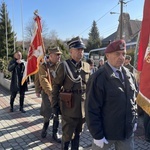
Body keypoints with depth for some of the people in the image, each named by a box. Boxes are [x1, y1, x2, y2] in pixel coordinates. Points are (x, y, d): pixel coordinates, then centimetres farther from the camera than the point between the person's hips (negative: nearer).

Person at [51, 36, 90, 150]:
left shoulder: (87, 66, 5)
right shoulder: (64, 65, -10)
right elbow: (56, 86, -8)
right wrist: (55, 104, -8)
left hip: (83, 106, 5)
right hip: (69, 106, -5)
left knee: (78, 133, 19)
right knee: (67, 134, 7)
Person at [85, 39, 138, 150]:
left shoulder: (129, 75, 3)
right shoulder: (99, 78, -18)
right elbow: (92, 109, -18)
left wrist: (135, 119, 11)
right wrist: (97, 135, -16)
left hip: (127, 132, 6)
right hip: (106, 132, -5)